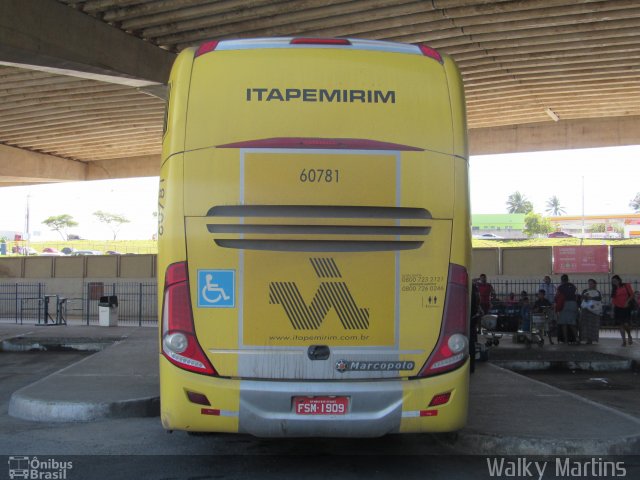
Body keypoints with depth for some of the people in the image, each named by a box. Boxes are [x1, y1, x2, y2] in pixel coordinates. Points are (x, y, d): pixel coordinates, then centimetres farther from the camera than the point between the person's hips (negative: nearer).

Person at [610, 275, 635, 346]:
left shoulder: (626, 286, 2)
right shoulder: (614, 289, 12)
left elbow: (633, 295, -2)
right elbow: (613, 300, 13)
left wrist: (627, 301, -16)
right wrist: (612, 310, 7)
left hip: (626, 308, -3)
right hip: (618, 308, 3)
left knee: (626, 324, -14)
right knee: (621, 325, 0)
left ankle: (629, 336, 14)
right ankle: (624, 341, 6)